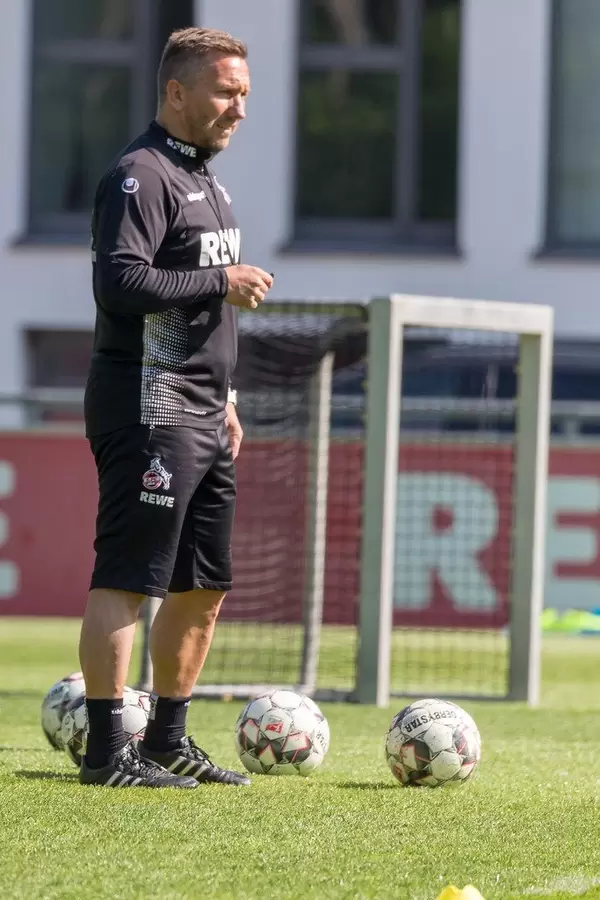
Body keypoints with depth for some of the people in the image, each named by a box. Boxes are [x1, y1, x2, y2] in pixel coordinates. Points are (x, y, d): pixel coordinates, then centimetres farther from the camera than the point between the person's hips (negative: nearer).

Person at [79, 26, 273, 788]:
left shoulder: (203, 179, 20)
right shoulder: (140, 175, -11)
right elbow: (120, 282, -23)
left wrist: (223, 399, 23)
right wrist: (222, 282, -16)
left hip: (200, 416, 10)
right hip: (147, 406, -10)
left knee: (202, 587, 12)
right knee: (125, 581, -10)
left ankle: (168, 741, 20)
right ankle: (106, 751, -11)